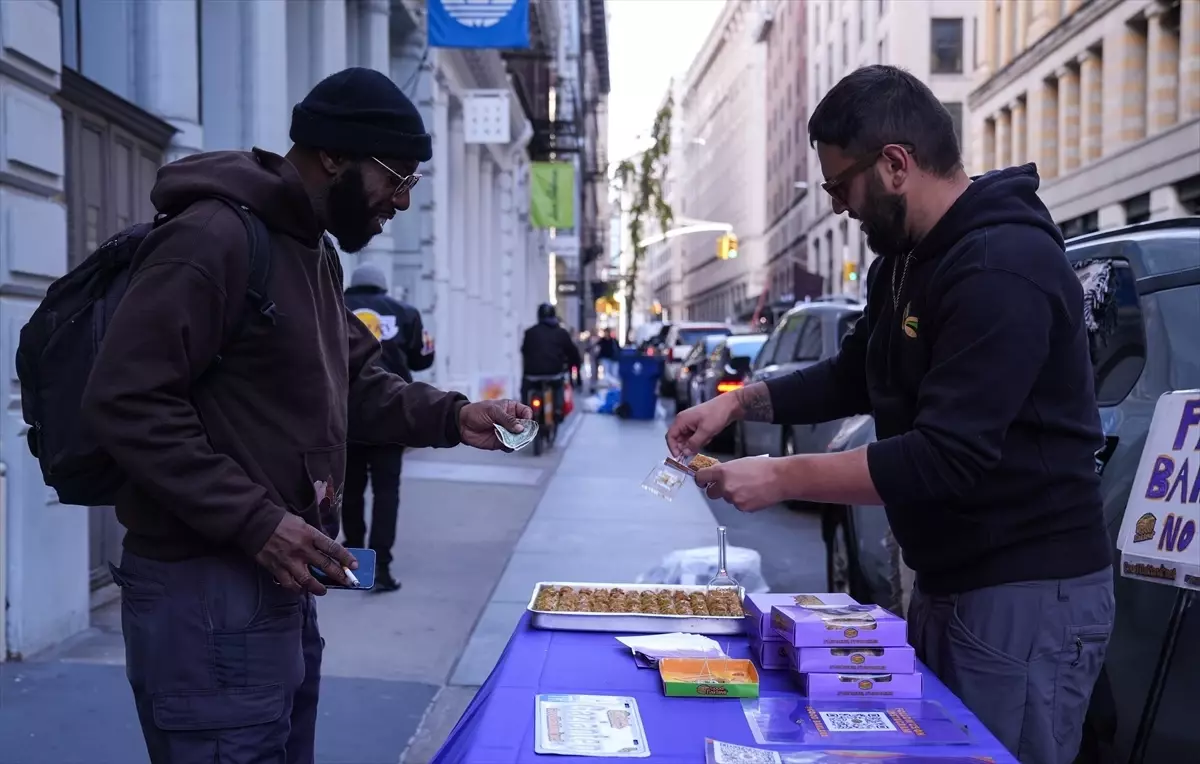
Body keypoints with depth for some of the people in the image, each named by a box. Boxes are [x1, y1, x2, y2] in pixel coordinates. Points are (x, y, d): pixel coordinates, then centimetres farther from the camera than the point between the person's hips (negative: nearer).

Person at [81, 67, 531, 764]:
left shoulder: (316, 252, 15)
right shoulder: (213, 237, -17)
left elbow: (355, 382, 18)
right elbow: (126, 402, -22)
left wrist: (451, 416, 1)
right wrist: (254, 521, -25)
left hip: (280, 582, 10)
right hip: (206, 587, -10)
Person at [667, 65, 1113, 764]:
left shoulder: (1003, 267, -23)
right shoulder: (908, 260, 10)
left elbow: (947, 458, -28)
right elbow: (853, 378, 20)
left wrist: (782, 479, -22)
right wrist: (738, 402, 6)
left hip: (1026, 595, -9)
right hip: (947, 581, 10)